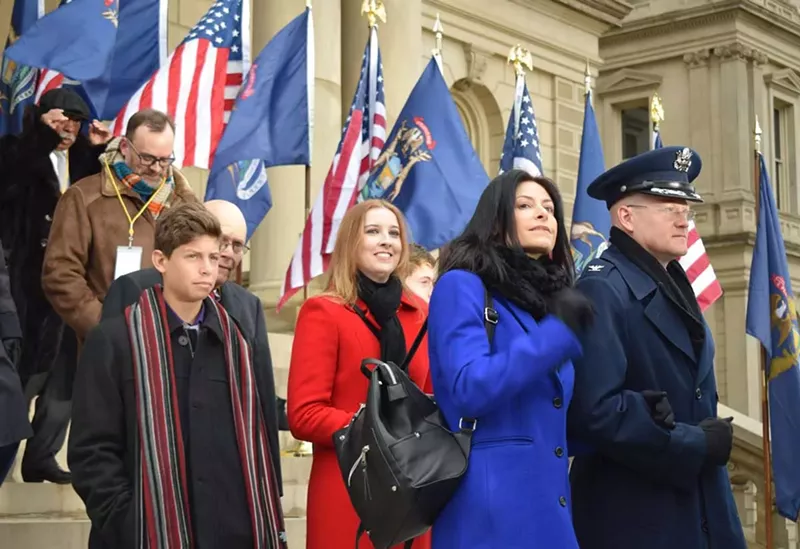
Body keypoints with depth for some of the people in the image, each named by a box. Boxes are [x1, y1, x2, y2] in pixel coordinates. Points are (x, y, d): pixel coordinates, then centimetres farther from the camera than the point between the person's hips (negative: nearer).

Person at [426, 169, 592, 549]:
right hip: (491, 507, -7)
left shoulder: (550, 299, 18)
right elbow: (470, 390, -18)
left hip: (551, 508, 7)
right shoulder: (462, 286, -3)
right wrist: (557, 332, -17)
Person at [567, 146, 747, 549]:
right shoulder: (602, 289, -15)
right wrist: (693, 446, -15)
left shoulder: (672, 286, 14)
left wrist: (712, 438, -5)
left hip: (700, 510, 9)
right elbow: (596, 411, -25)